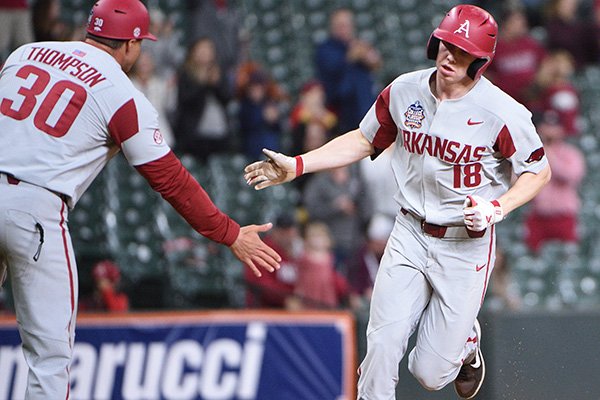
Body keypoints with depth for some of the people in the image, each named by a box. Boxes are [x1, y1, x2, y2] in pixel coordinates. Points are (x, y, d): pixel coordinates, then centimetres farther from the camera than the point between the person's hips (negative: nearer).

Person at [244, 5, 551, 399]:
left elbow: (539, 171, -6)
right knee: (382, 347, -8)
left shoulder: (503, 113, -18)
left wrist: (496, 209, -22)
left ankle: (466, 342, 36)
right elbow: (365, 140, 10)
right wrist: (296, 165, 3)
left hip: (467, 244, -3)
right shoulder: (404, 91, -4)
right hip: (410, 234, 3)